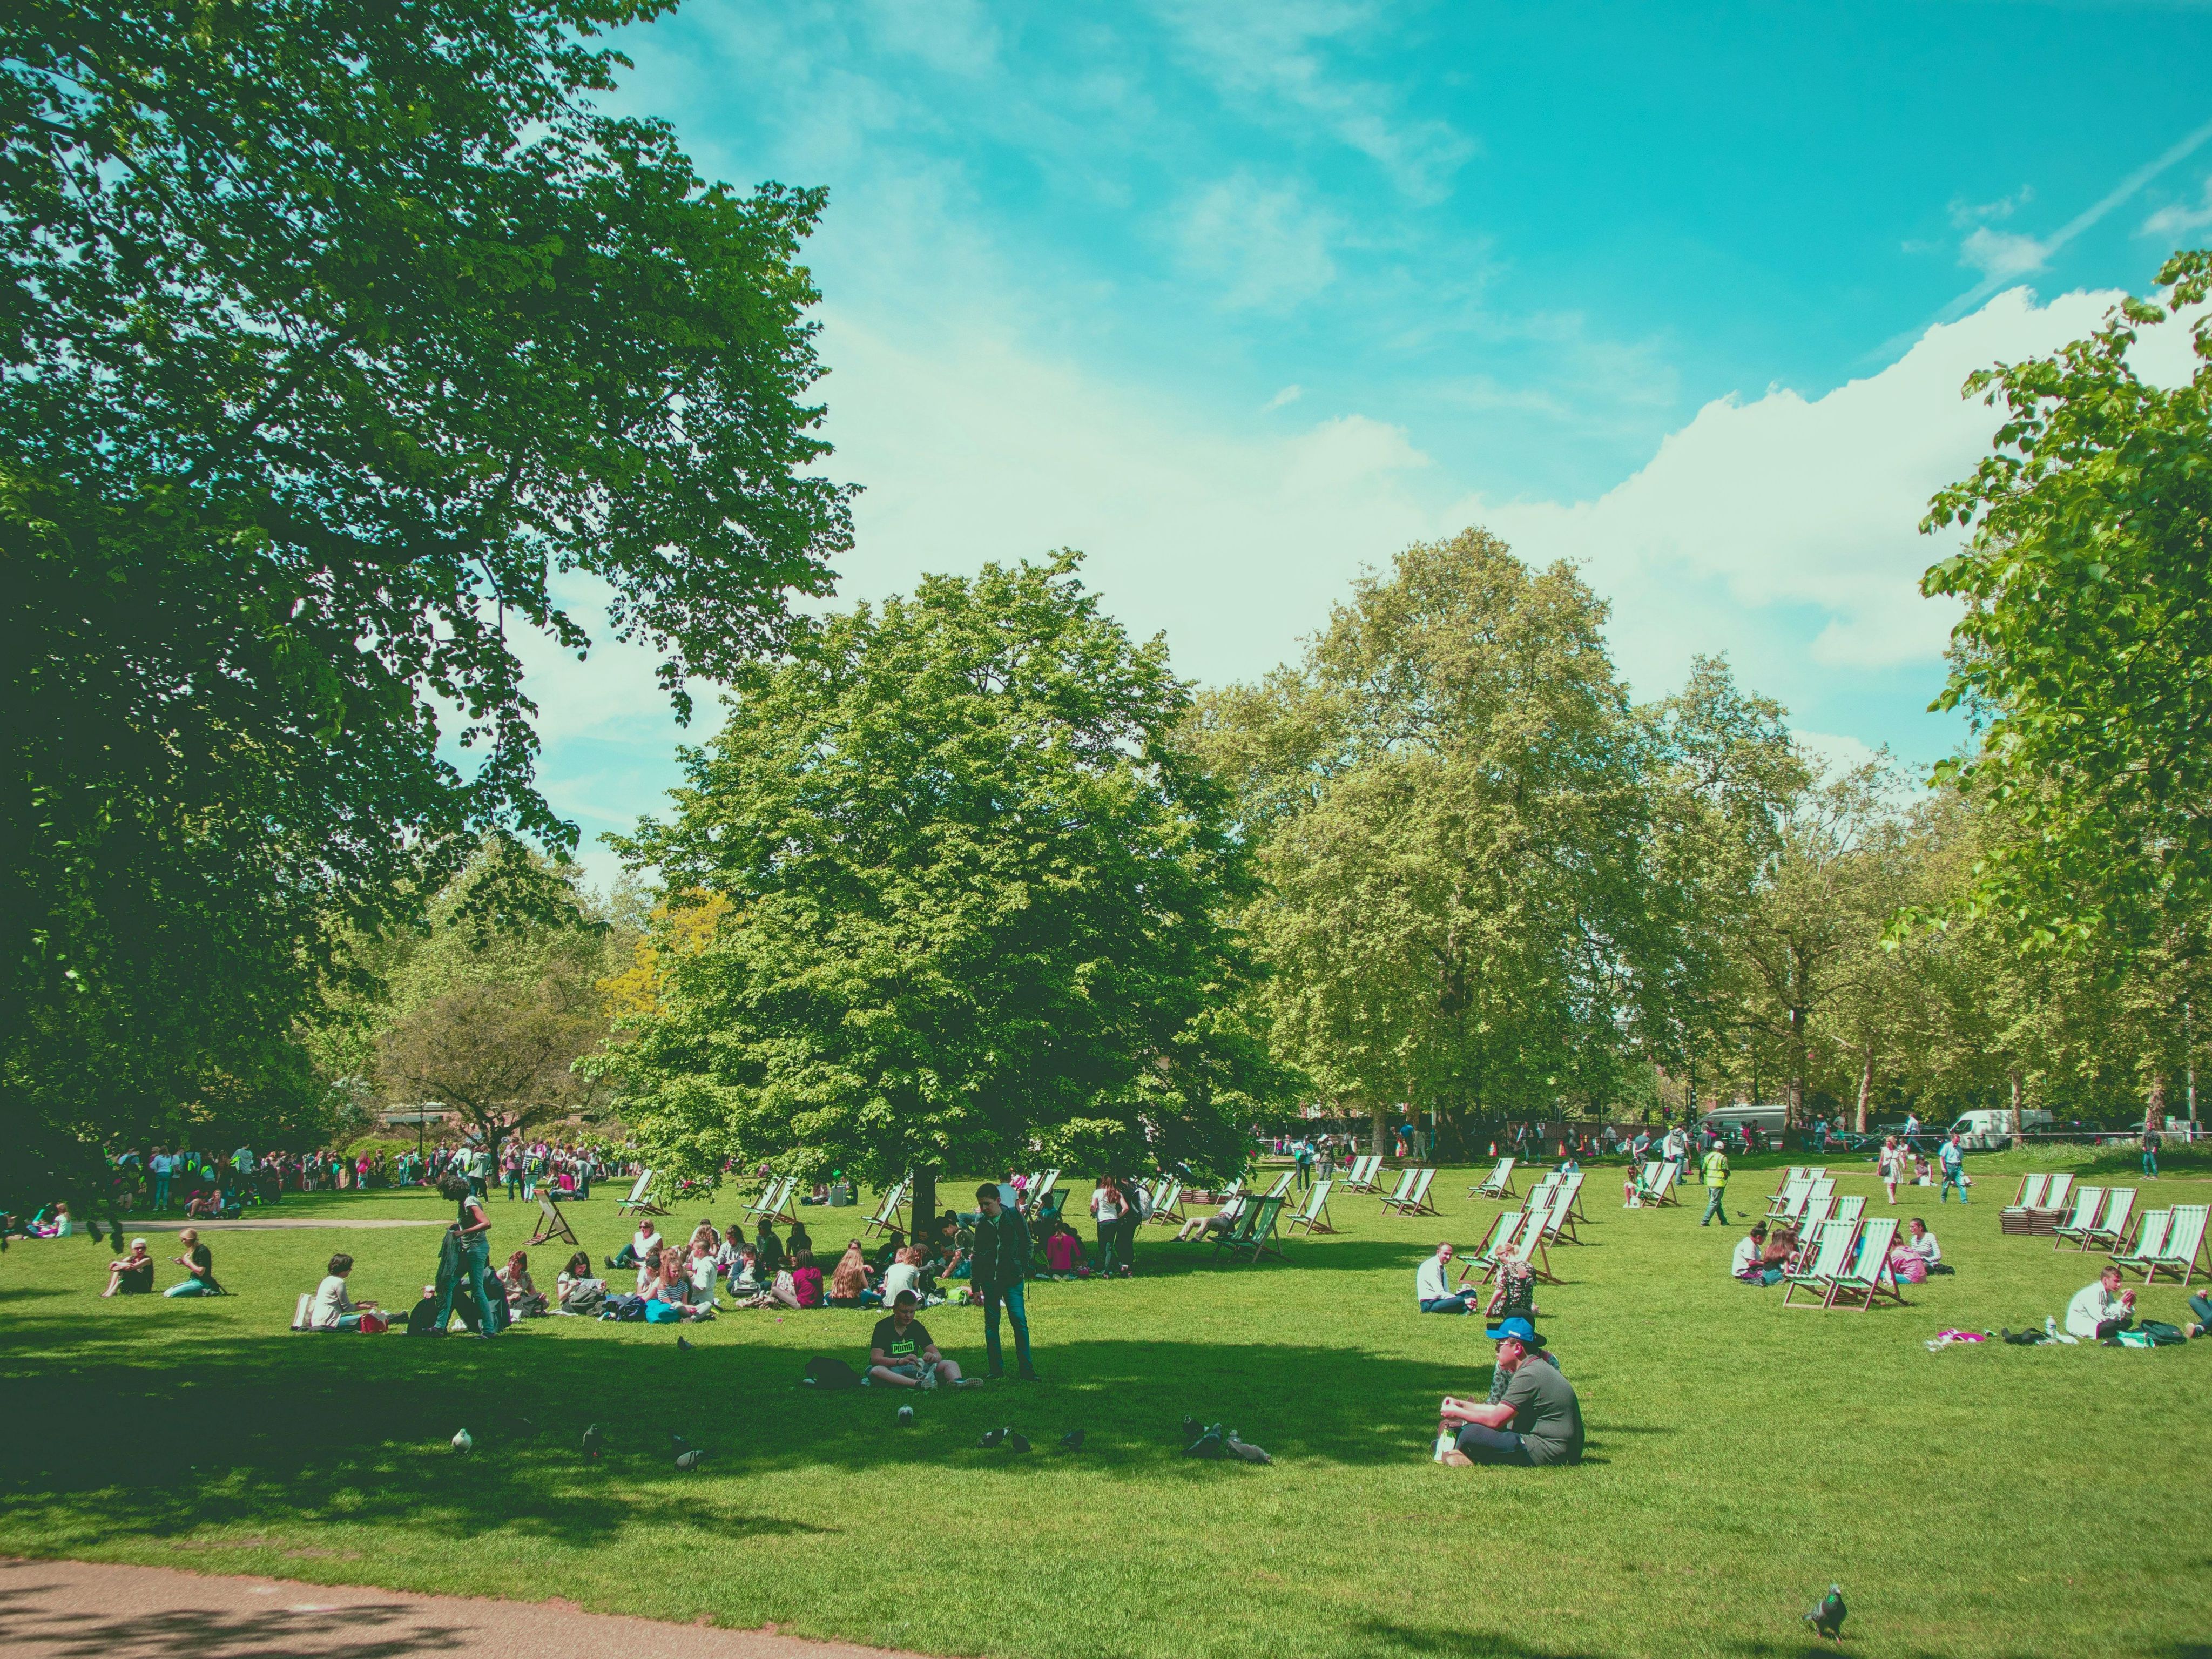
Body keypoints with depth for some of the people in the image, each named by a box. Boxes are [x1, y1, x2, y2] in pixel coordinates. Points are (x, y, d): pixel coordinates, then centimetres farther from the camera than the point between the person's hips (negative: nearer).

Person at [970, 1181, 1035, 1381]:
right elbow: (976, 1254, 13)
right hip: (989, 1279, 3)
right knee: (991, 1324, 5)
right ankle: (996, 1369, 12)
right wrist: (975, 1286, 9)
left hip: (1012, 1278, -3)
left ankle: (1026, 1370, -5)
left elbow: (1027, 1244, 6)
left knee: (1020, 1321, -9)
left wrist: (1023, 1270, -3)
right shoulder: (981, 1222, 7)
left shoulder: (1014, 1217, 0)